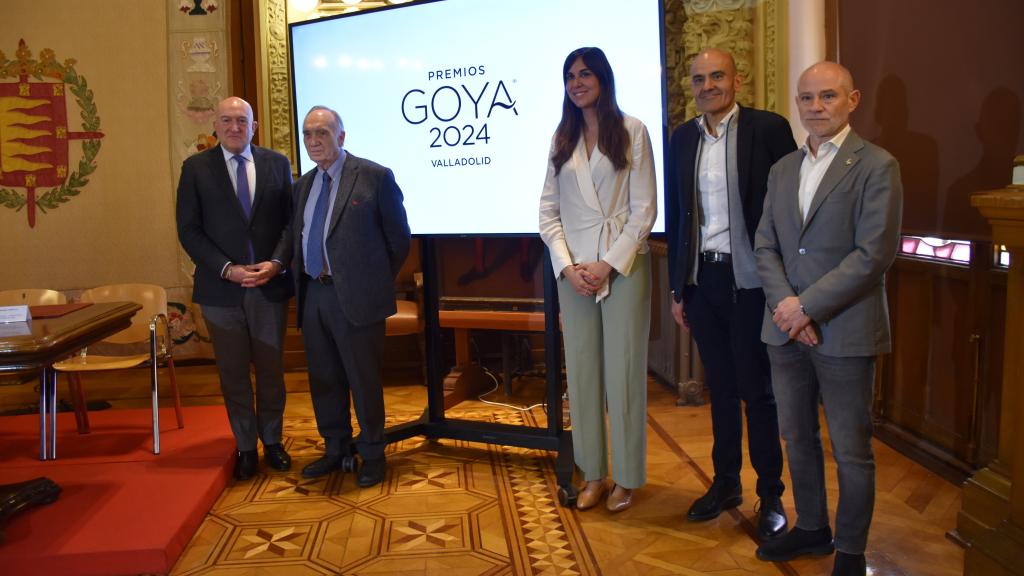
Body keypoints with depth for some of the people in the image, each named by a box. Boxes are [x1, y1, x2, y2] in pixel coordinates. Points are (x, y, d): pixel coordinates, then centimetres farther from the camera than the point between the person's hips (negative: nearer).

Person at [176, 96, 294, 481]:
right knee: (233, 373, 8)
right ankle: (246, 447, 22)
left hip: (270, 285, 1)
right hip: (221, 287, -1)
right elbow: (189, 230, -3)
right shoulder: (196, 168, 1)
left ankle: (272, 441, 27)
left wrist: (277, 262, -12)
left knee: (271, 369, 10)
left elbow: (291, 220, 3)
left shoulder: (277, 163, 5)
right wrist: (228, 269, -13)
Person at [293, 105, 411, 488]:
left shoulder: (375, 177, -6)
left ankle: (371, 455, 20)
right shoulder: (304, 184, 12)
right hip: (313, 295, 6)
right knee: (324, 378, 15)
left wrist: (378, 282, 5)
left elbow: (398, 238, -1)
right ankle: (335, 449, 31)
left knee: (363, 379, 3)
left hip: (355, 296, -6)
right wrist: (302, 282, 9)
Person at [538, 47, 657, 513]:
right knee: (582, 370, 7)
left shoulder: (632, 131, 0)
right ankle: (594, 474, 18)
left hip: (623, 264, -3)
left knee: (624, 369, 1)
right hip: (573, 268, 4)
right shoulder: (561, 138, 11)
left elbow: (645, 208, -5)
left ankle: (626, 478, 14)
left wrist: (609, 264, -12)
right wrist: (567, 266, -5)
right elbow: (548, 210, 8)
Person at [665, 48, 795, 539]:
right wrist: (677, 288, 11)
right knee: (720, 387, 15)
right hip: (702, 280, 5)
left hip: (751, 280, -4)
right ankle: (726, 483, 30)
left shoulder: (768, 128, -6)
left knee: (758, 390, 5)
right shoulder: (682, 139, 9)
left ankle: (771, 496, 20)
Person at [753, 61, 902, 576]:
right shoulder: (783, 170, 12)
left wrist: (807, 306, -17)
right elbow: (765, 246, 8)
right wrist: (785, 304, -8)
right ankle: (811, 528, 36)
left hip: (845, 332, -6)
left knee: (851, 449, 6)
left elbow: (874, 255, -15)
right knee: (797, 437, 17)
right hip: (786, 330, 6)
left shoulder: (877, 166, -7)